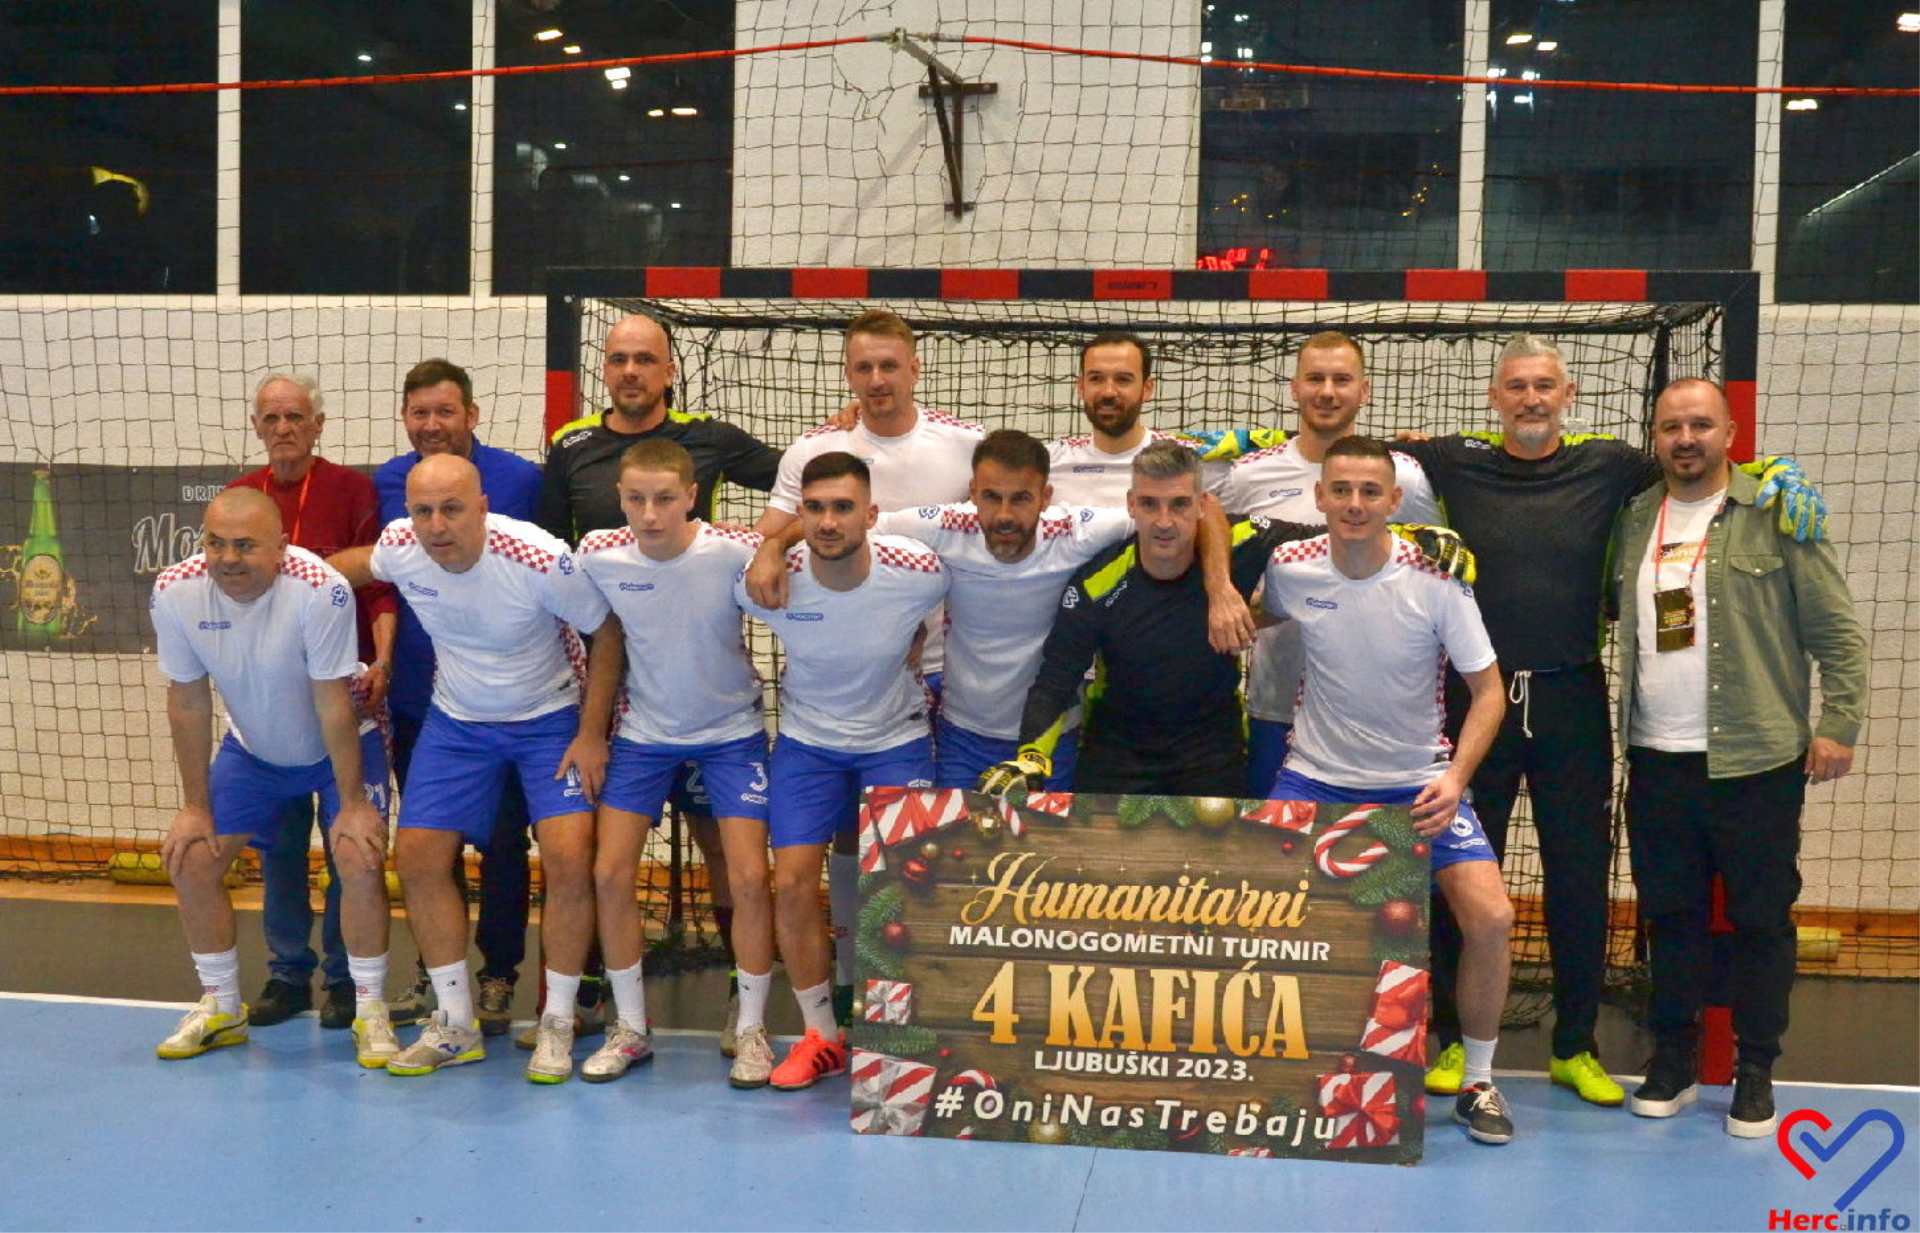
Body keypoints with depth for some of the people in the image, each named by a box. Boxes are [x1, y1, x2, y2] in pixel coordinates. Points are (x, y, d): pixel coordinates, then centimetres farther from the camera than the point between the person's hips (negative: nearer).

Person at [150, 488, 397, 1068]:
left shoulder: (319, 588, -32)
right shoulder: (175, 590, -20)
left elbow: (333, 705, -25)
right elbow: (187, 703, -9)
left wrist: (351, 804, -20)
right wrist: (195, 806, -5)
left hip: (341, 744, -4)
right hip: (251, 747, 4)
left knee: (359, 860, -19)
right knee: (190, 861, -1)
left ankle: (370, 1010, 1)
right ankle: (221, 1008, 20)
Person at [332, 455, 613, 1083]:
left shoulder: (540, 560, -28)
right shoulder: (399, 547, -15)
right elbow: (361, 562, 13)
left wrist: (593, 733, -15)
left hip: (550, 718, -4)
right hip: (455, 720, 4)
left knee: (569, 858, -18)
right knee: (417, 857, -3)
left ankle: (557, 1024, 2)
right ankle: (456, 1024, 15)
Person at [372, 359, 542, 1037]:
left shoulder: (520, 479, -7)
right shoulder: (383, 485, 3)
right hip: (415, 698, 4)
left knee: (503, 840, 3)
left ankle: (498, 976, 18)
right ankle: (433, 974, 29)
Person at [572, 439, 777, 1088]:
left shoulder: (737, 554, -24)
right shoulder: (599, 557, -15)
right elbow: (608, 637, 4)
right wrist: (589, 734, 6)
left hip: (732, 730, -2)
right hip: (643, 732, 3)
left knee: (750, 879, -8)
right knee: (609, 873, -2)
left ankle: (751, 1029, 13)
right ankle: (630, 1029, 17)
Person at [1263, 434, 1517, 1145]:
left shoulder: (1434, 579, -16)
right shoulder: (1288, 568, -10)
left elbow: (1488, 689, -10)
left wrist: (1455, 778, -21)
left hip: (1420, 781, -1)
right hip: (1314, 775, 1)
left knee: (1490, 919, -14)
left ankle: (1478, 1081, 11)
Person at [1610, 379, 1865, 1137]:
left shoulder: (1775, 516, -2)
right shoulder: (1633, 522, 10)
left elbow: (1837, 631, -2)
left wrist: (1837, 725, -7)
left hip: (1755, 761, -3)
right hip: (1656, 761, 4)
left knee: (1761, 919, 4)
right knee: (1669, 916, 10)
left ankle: (1755, 1072, 17)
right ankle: (1672, 1060, 23)